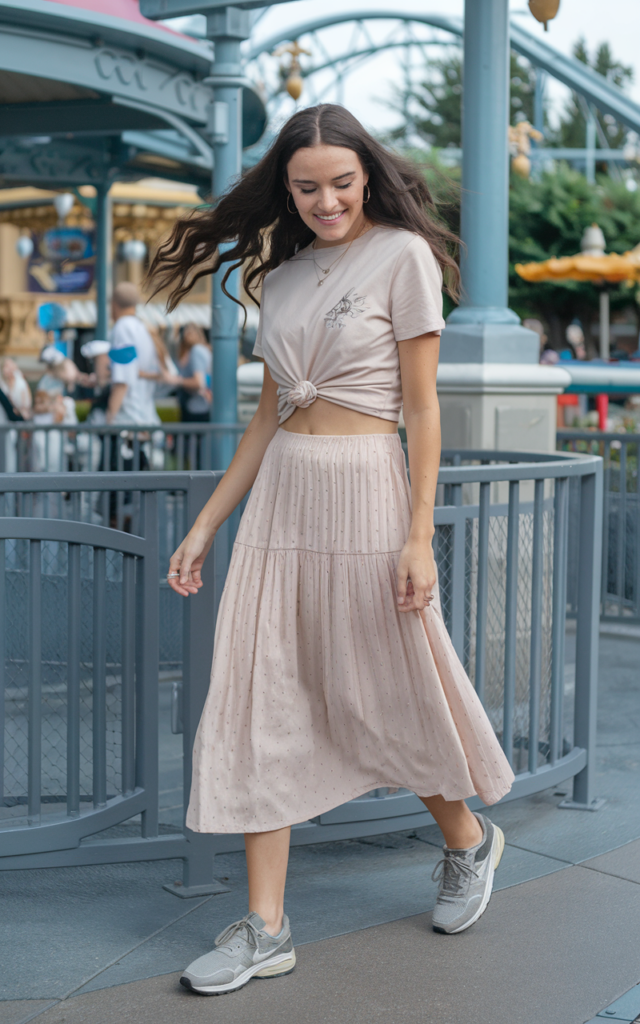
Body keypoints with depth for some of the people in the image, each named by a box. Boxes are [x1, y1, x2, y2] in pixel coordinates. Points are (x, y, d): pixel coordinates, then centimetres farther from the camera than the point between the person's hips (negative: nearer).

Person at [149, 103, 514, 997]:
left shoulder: (403, 254, -4)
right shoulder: (281, 274, 13)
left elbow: (421, 407, -8)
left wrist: (420, 536, -13)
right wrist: (207, 526, 13)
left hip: (364, 494, -6)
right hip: (279, 496, 6)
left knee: (390, 694, 6)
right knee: (261, 706, 1)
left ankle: (469, 840, 35)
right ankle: (265, 928, 7)